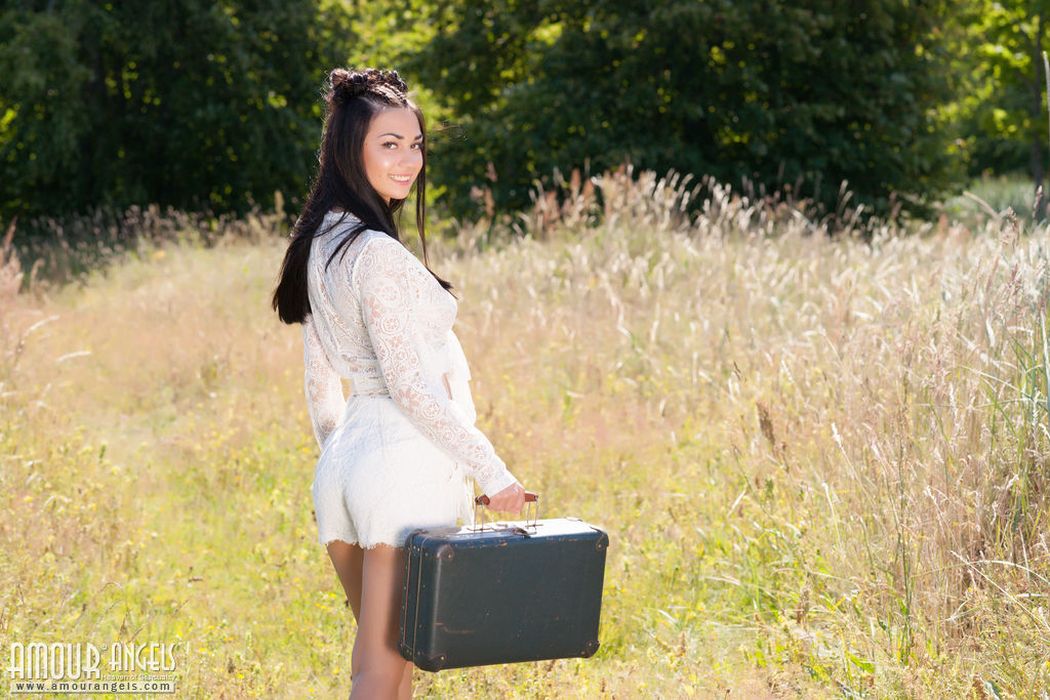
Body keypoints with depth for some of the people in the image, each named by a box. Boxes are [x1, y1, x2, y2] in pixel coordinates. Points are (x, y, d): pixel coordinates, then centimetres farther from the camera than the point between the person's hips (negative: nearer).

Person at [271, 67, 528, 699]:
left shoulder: (322, 244, 11)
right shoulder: (376, 253, -17)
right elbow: (409, 384, -19)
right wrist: (493, 472, -13)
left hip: (344, 462, 9)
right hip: (408, 464, -9)